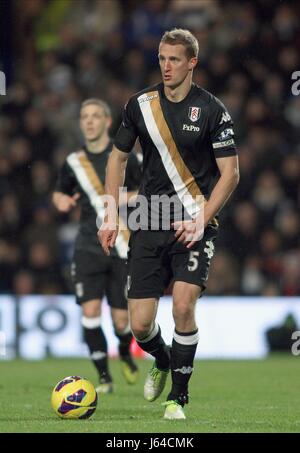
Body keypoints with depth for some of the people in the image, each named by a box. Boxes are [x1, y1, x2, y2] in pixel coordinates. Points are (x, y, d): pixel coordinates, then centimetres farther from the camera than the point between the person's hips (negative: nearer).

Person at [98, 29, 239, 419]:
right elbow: (118, 157, 16)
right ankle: (162, 362, 34)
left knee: (183, 306, -21)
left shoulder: (212, 110, -6)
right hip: (149, 226, 3)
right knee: (140, 324, -2)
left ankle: (178, 396, -3)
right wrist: (111, 217, 9)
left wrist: (200, 222, -16)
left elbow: (230, 174, -5)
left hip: (194, 227, -3)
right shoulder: (141, 104, 4)